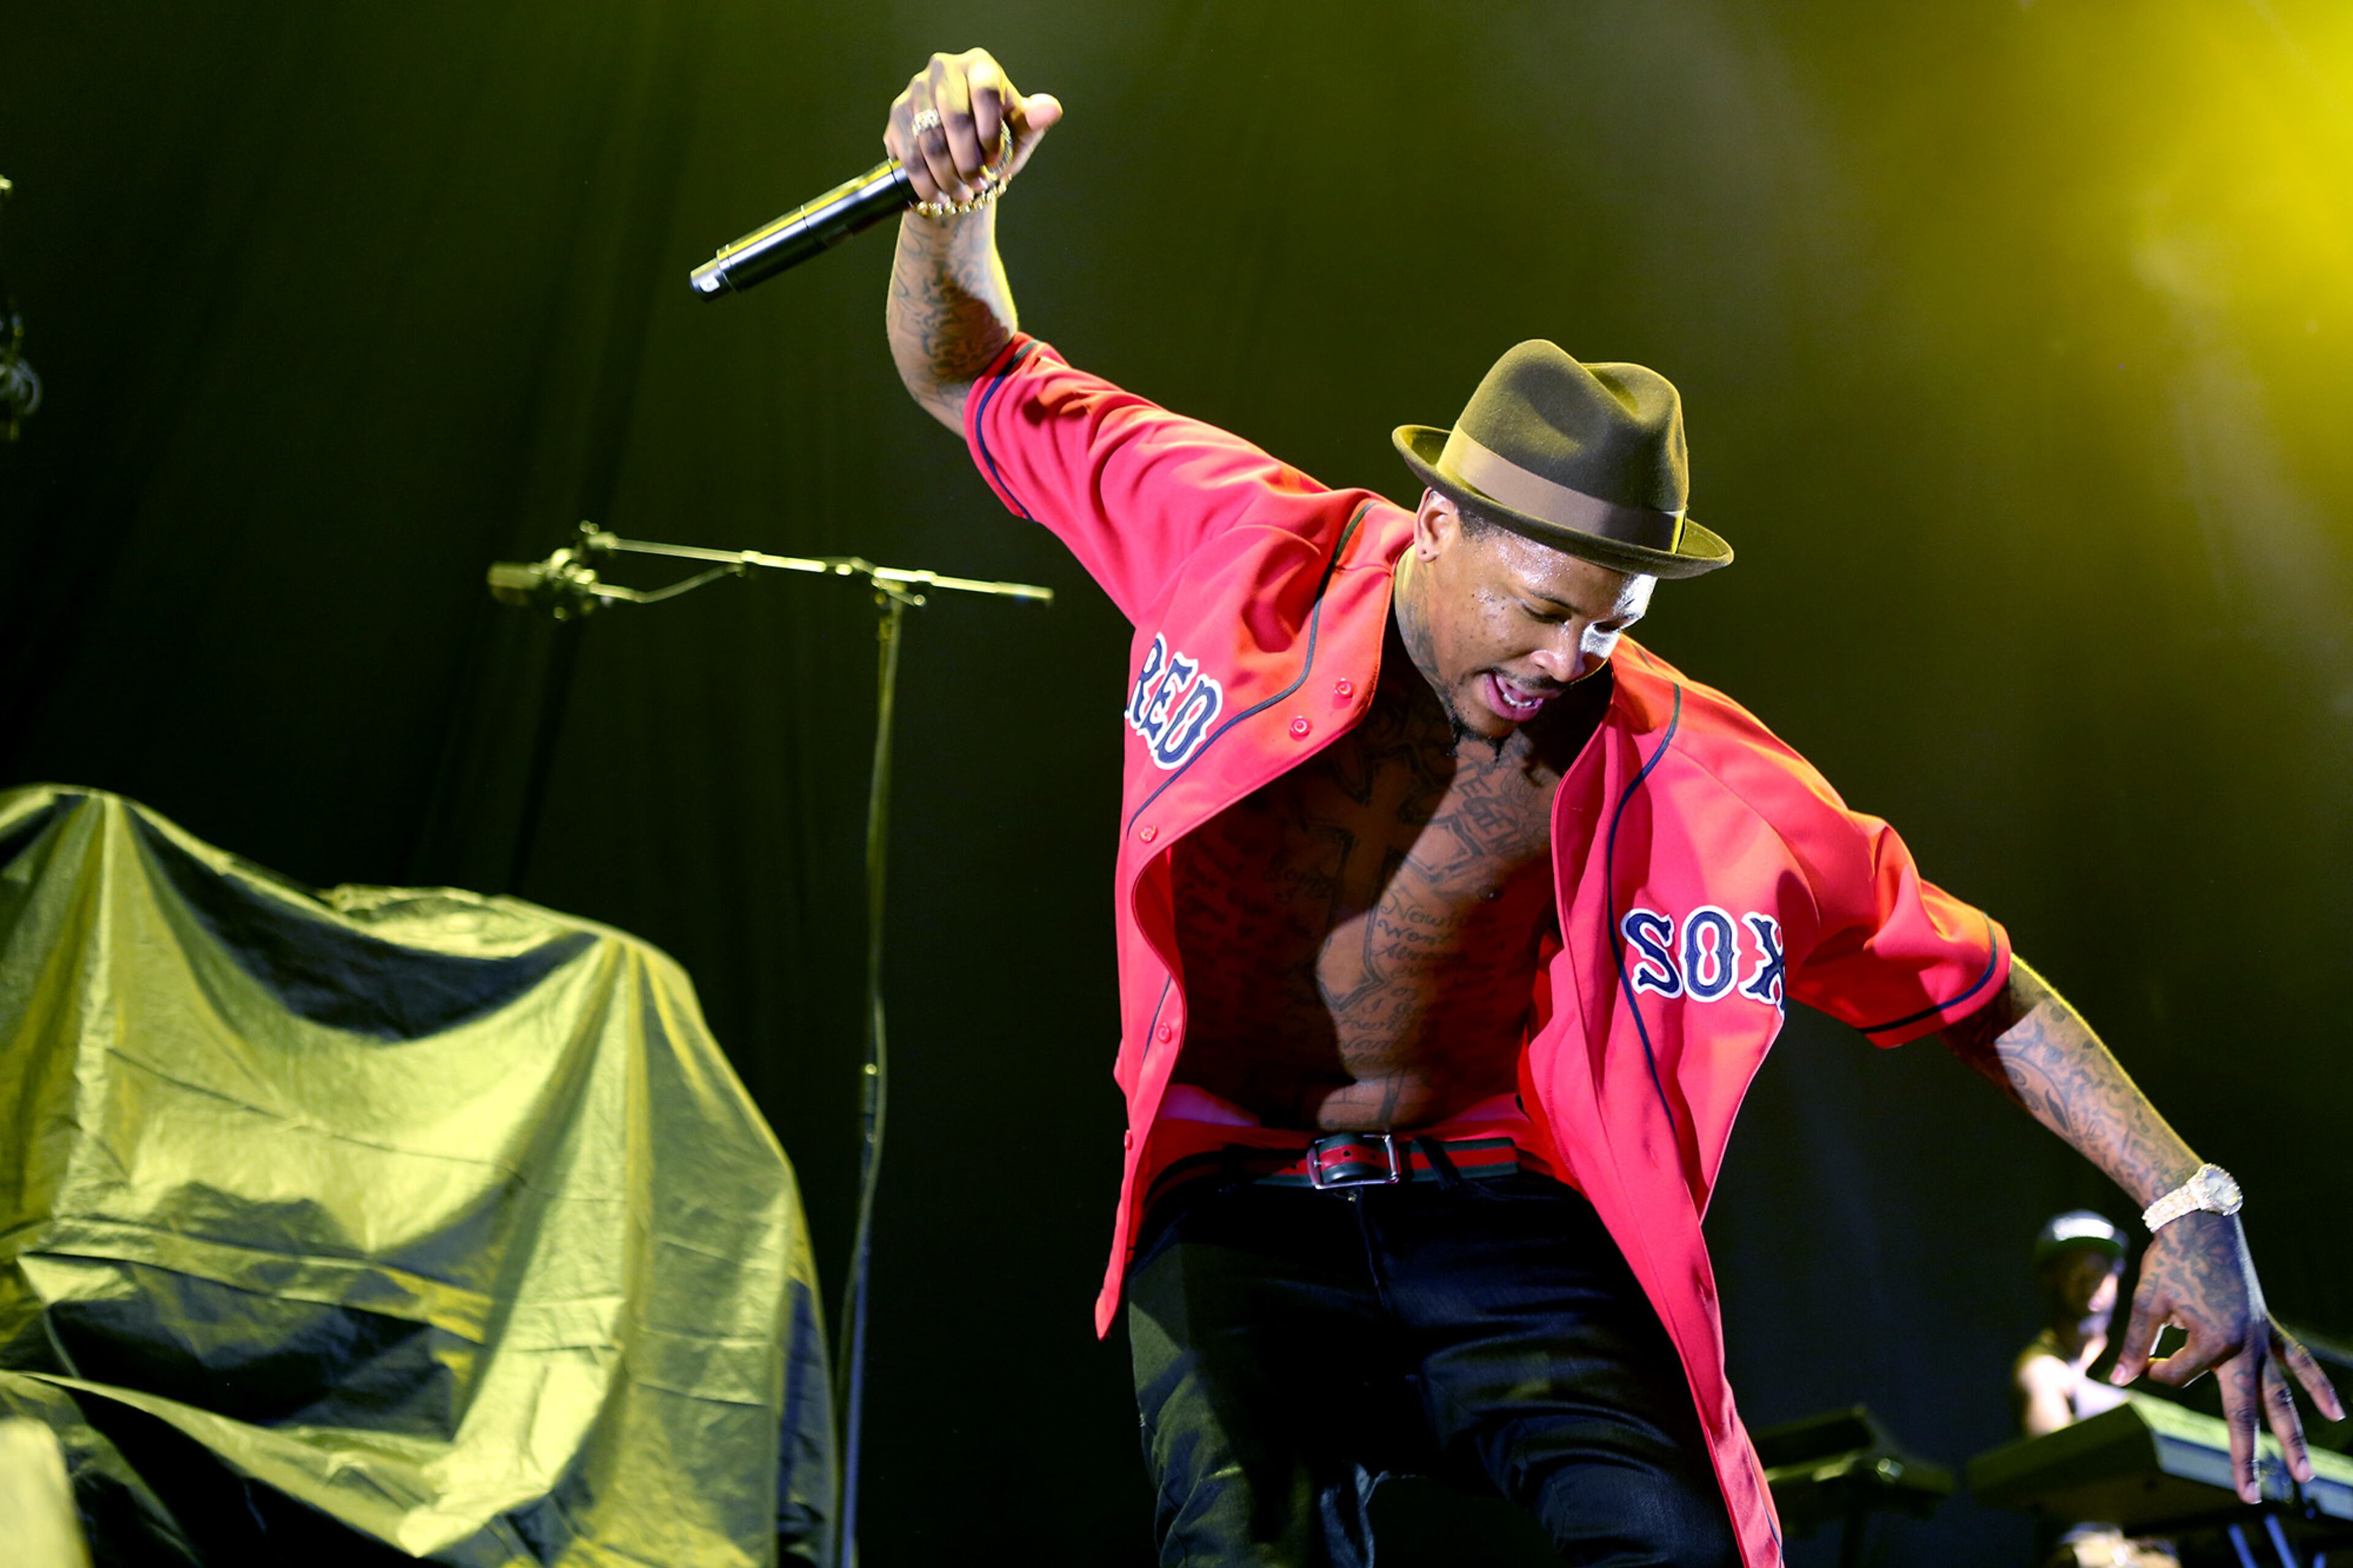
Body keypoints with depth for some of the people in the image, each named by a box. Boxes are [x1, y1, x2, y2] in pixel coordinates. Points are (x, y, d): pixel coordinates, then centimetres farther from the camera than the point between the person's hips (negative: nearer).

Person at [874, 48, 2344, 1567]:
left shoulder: (1681, 771, -10)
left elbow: (1983, 988, -1)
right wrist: (959, 200, -19)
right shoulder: (1254, 550, -10)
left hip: (1493, 1216, 1)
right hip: (1237, 1212, 0)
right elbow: (978, 381, 1)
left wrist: (2190, 1207, -5)